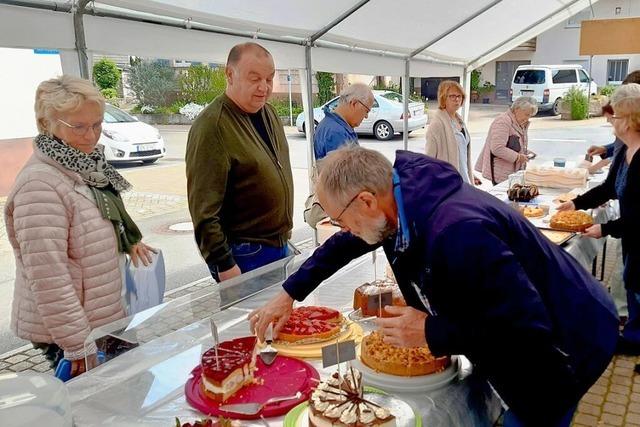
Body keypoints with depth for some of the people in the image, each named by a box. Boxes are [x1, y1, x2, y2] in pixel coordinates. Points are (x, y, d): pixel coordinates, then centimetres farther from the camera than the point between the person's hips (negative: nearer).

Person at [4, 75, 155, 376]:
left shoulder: (87, 168, 6)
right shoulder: (39, 185, -22)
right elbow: (48, 278, -25)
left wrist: (128, 239, 9)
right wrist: (77, 345, -23)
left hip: (103, 318, 9)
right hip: (67, 336, -9)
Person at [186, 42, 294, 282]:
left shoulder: (269, 113, 7)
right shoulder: (212, 126, -19)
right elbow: (203, 207, -21)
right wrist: (223, 264, -20)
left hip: (280, 245, 8)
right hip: (243, 257, -8)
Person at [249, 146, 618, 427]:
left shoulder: (456, 232, -39)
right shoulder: (402, 197, -10)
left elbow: (530, 328, -34)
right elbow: (344, 245, 8)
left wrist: (431, 333, -27)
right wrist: (289, 294, 9)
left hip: (563, 344, -8)